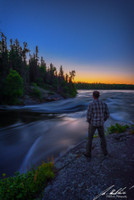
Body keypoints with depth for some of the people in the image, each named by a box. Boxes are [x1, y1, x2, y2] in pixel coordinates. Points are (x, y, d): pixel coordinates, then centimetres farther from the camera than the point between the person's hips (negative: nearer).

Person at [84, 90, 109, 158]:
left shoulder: (91, 104, -20)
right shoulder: (104, 104, -6)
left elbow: (88, 116, -18)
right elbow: (107, 115, 0)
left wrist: (89, 122, 5)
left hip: (93, 123, -3)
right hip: (100, 124, 4)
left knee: (90, 138, 14)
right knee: (102, 137, 26)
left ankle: (88, 153, 24)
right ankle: (104, 151, 37)